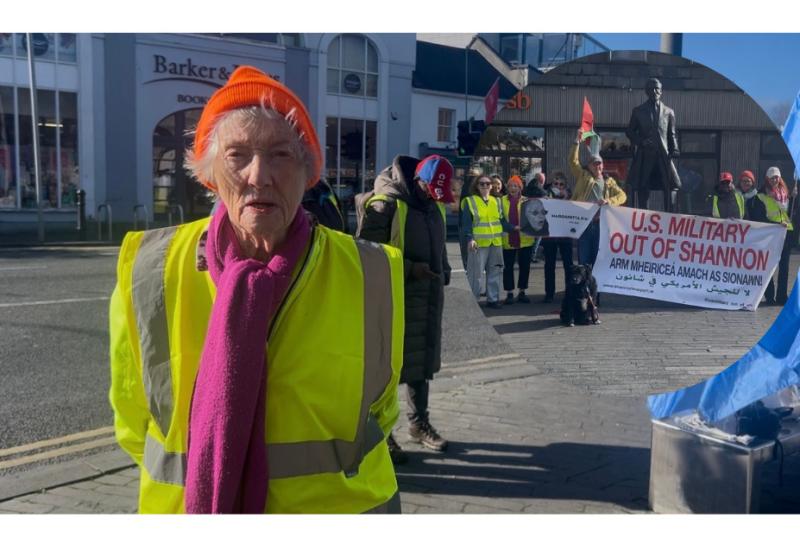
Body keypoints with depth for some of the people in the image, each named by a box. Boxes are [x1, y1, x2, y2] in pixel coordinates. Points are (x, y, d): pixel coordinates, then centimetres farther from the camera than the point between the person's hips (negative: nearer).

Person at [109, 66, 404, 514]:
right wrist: (189, 479, 5)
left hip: (343, 503, 0)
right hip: (186, 505, 1)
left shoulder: (370, 276, -14)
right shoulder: (150, 272, -14)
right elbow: (133, 416, 1)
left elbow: (378, 406, 2)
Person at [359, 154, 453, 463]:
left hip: (429, 297, 8)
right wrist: (410, 269, -21)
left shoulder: (434, 206, 11)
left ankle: (419, 423, 32)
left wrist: (443, 275, 11)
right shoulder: (385, 205, -14)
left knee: (423, 360, 16)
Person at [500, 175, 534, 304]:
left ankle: (521, 292, 20)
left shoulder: (527, 201, 5)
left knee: (524, 266, 8)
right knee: (508, 267, 5)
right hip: (508, 239, -1)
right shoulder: (502, 201, 3)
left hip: (525, 239, 1)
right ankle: (509, 293, 14)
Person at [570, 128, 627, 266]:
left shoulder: (609, 182, 16)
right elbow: (573, 161, 3)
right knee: (584, 258, 1)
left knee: (599, 259, 3)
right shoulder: (583, 176, 14)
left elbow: (622, 196, 6)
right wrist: (578, 141, -4)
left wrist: (609, 201, -13)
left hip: (601, 223, 1)